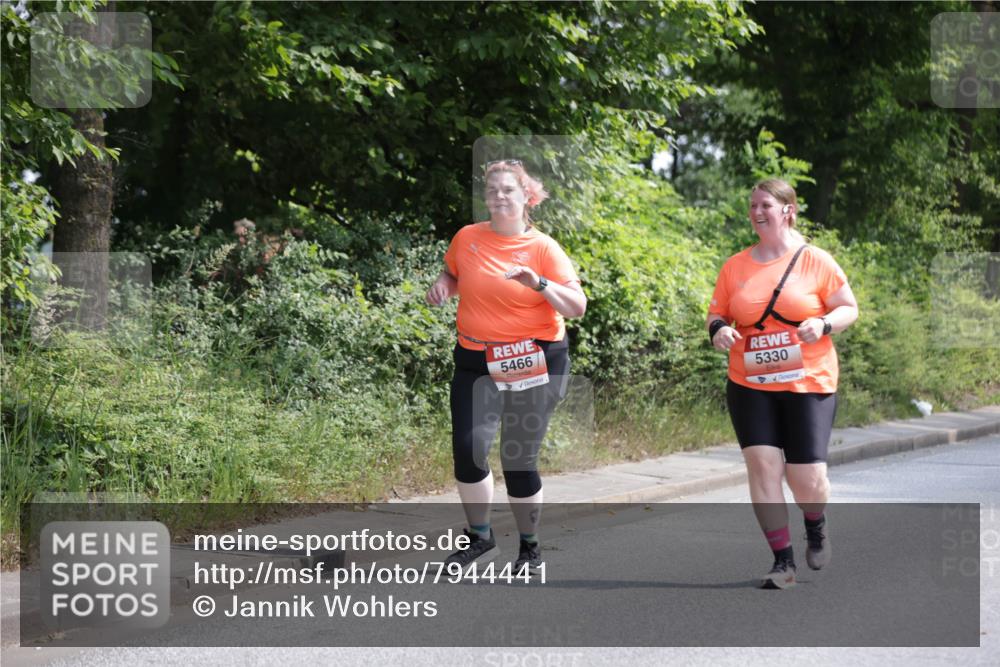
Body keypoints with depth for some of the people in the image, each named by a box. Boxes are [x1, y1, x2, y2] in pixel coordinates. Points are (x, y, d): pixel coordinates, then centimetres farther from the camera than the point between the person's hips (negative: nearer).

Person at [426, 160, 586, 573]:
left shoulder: (543, 248, -4)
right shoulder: (467, 239, 3)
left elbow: (577, 308, -8)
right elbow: (451, 275, 23)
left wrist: (540, 284, -24)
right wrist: (442, 287, 0)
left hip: (535, 364, -2)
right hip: (476, 363, 2)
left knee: (520, 460, 1)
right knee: (468, 446, -14)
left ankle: (530, 547, 23)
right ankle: (480, 538, 8)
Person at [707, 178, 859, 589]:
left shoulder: (815, 261, -2)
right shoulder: (735, 267, 5)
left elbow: (849, 308, 3)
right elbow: (717, 314, 13)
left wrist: (824, 324, -17)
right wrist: (719, 330, -9)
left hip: (809, 385, -2)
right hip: (750, 385, 2)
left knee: (807, 477, -4)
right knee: (762, 463, -11)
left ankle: (816, 527, 33)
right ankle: (783, 562, 1)